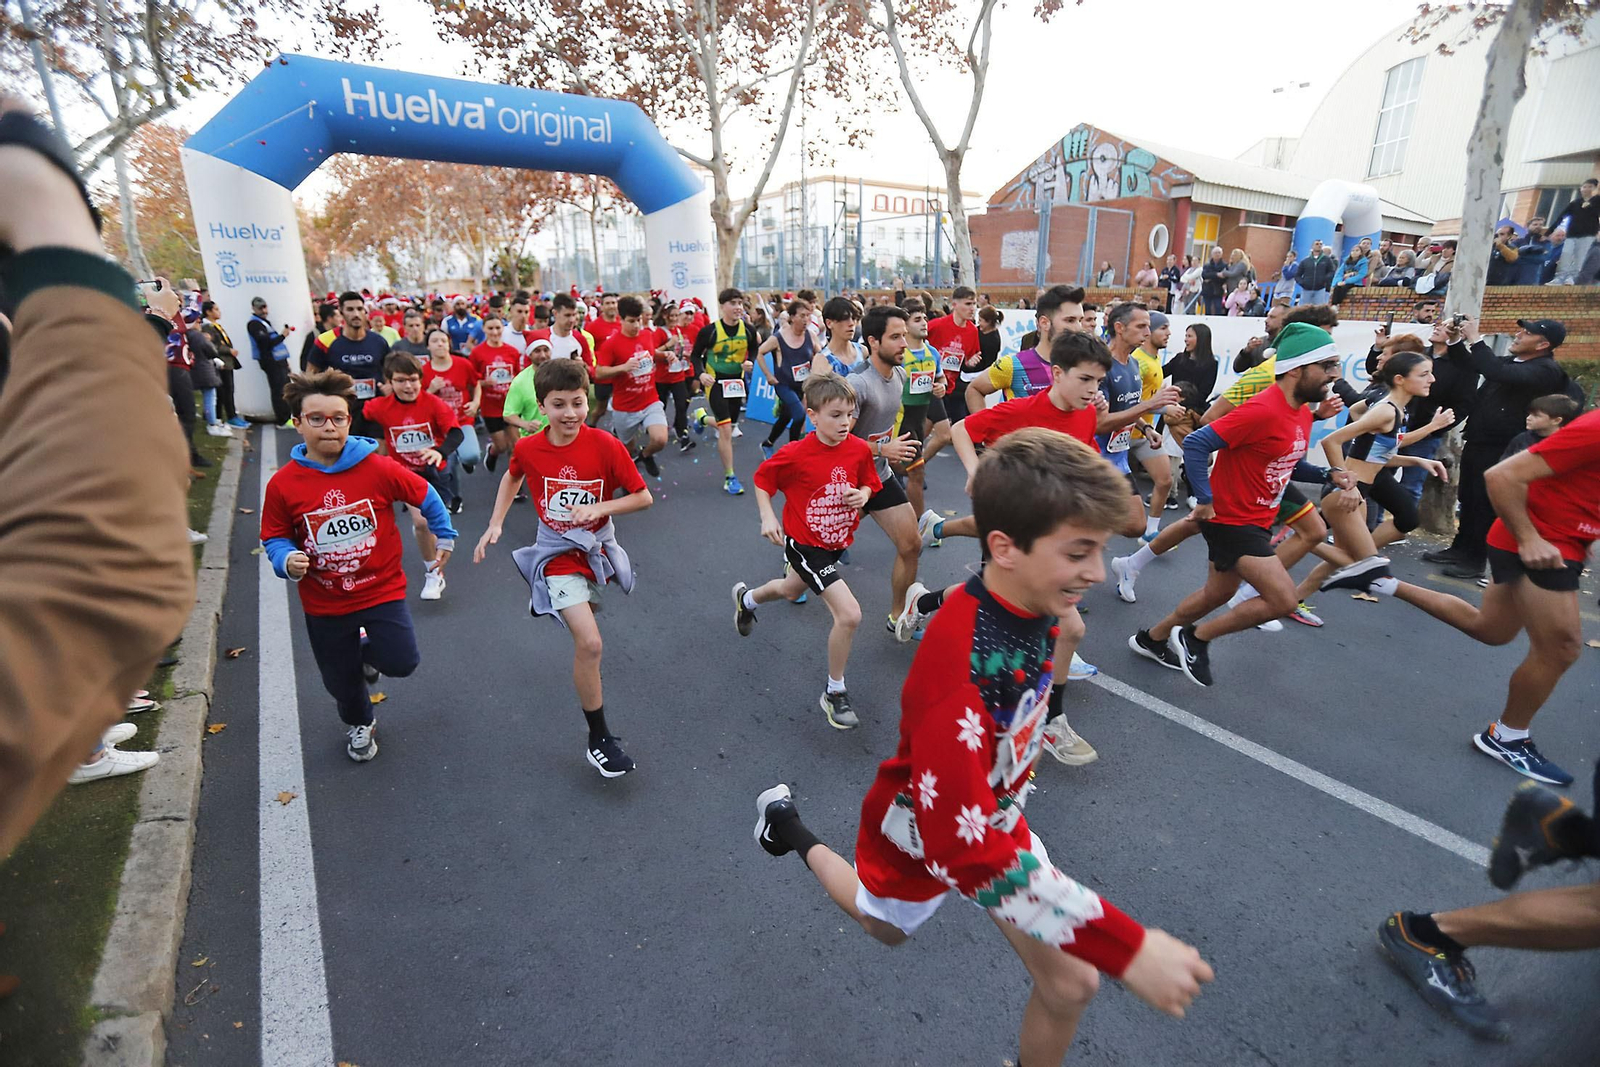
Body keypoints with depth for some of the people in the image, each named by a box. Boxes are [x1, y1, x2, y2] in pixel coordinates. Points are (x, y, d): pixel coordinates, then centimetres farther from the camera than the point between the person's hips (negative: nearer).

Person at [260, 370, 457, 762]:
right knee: (341, 682, 15)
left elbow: (424, 495, 0)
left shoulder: (378, 468, -15)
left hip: (382, 590, -1)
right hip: (324, 603, 1)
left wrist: (445, 535, 9)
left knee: (400, 662, -14)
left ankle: (369, 650, 25)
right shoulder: (282, 484, -12)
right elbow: (275, 538, 0)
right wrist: (287, 561, -20)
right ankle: (360, 724, 50)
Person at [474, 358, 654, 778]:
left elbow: (643, 497, -13)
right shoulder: (527, 448, -12)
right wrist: (495, 524, 4)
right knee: (590, 643, -15)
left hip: (597, 546, 2)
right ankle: (599, 739, 0)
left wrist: (599, 508, -26)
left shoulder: (606, 445, -18)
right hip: (557, 553, -2)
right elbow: (512, 478, 12)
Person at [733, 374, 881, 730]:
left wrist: (862, 495, -16)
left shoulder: (860, 449, -11)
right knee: (849, 614, -17)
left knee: (791, 590, 32)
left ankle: (746, 598, 67)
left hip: (836, 542, 6)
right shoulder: (794, 454, -23)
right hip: (805, 544, -6)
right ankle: (835, 694, 6)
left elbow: (869, 483, 6)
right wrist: (768, 517, -17)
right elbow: (762, 479, -6)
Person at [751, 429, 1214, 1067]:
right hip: (920, 838, -5)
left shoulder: (1034, 604, -17)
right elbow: (963, 849, -43)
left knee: (1071, 985, 6)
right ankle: (791, 832, 50)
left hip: (996, 818, 5)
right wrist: (1127, 947, -41)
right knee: (886, 926, 27)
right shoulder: (957, 669, -43)